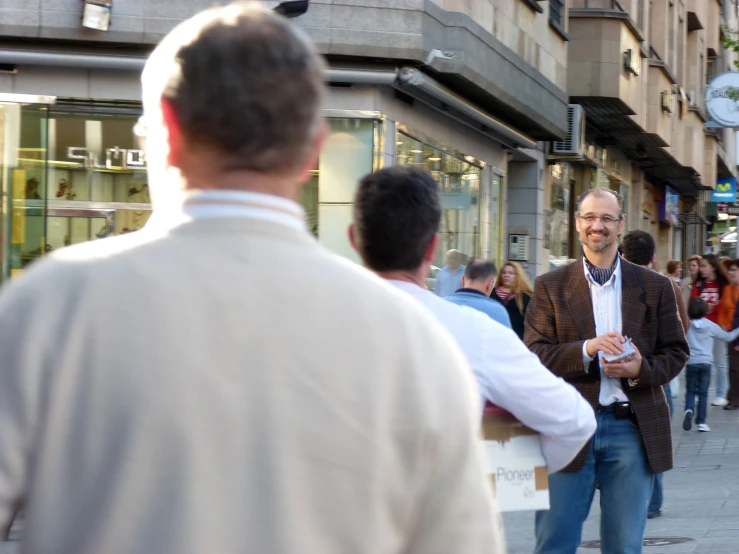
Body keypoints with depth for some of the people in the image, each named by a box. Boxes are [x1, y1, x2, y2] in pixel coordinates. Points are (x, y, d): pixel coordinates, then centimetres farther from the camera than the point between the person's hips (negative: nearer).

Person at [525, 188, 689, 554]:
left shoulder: (654, 287, 9)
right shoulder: (551, 287, 5)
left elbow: (676, 353, 9)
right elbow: (534, 354, -3)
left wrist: (641, 369, -12)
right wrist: (587, 349, -19)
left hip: (632, 429, 1)